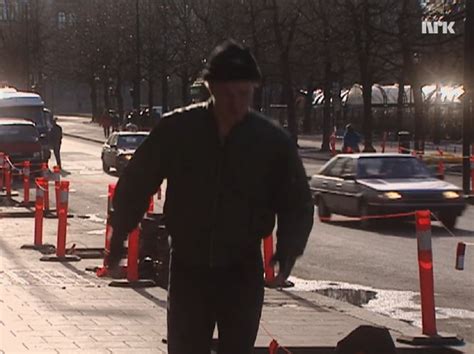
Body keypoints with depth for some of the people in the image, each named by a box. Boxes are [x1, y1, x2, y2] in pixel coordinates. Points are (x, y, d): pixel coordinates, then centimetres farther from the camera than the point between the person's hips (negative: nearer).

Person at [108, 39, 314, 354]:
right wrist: (119, 239, 2)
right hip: (188, 269, 0)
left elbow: (298, 205, 2)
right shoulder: (177, 130, -6)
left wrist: (287, 252, -14)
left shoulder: (274, 141, -5)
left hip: (243, 273, 0)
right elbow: (136, 185, 4)